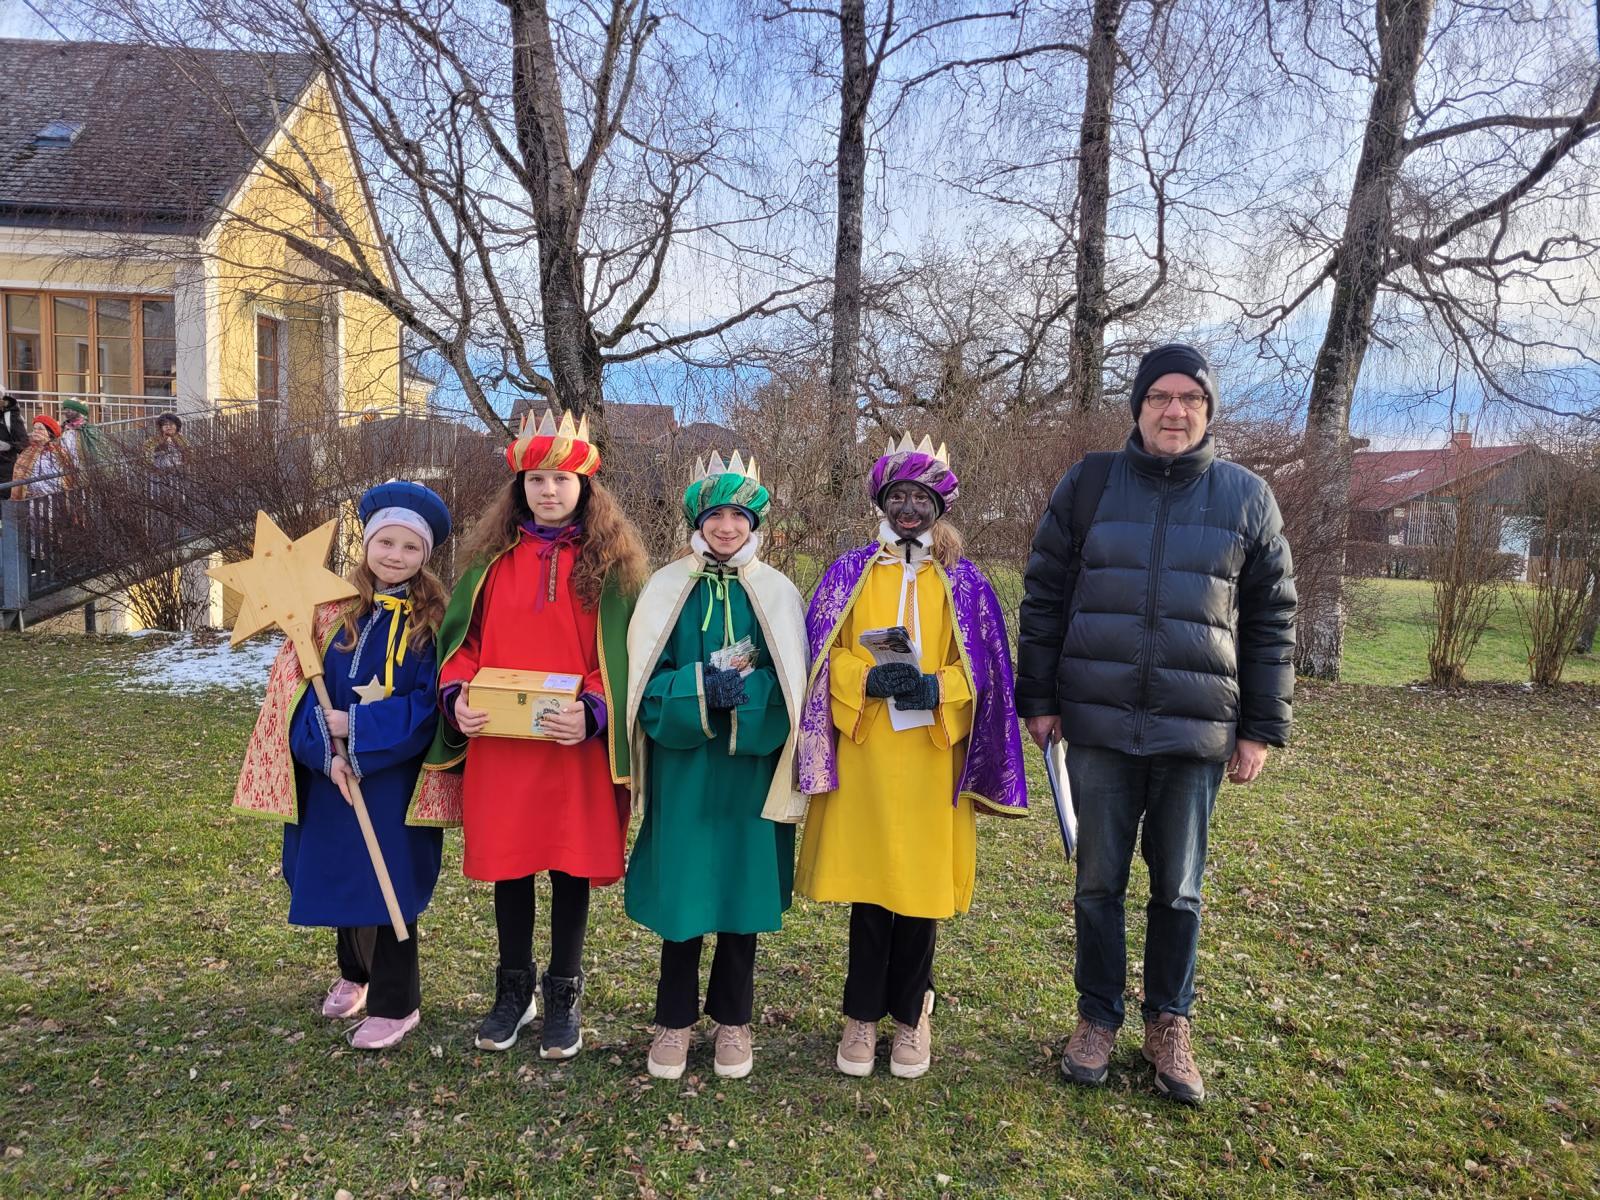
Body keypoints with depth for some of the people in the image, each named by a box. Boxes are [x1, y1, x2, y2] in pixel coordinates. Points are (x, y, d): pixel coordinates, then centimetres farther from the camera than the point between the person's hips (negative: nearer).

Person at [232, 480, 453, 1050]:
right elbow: (298, 686, -4)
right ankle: (354, 973, 44)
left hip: (393, 779, -4)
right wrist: (328, 749, -17)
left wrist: (356, 726, -19)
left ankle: (395, 1003, 22)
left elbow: (430, 704, -13)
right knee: (339, 874, 18)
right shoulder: (333, 607, -1)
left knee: (386, 885, 3)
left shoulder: (434, 619, -9)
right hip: (330, 774, 4)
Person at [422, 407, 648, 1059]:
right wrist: (458, 693, -9)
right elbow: (462, 639, 9)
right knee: (508, 867, 13)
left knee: (570, 868, 8)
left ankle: (563, 997, 26)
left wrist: (592, 710, -21)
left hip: (577, 744, -2)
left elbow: (622, 655, -6)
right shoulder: (492, 558, 8)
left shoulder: (610, 562, -1)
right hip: (499, 742, 3)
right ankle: (513, 991, 32)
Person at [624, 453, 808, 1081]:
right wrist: (704, 683, -20)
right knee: (680, 888, 5)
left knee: (742, 886, 8)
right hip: (681, 767, 0)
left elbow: (790, 685, -2)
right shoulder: (666, 589, 2)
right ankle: (675, 1020, 24)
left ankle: (732, 1018, 27)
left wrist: (740, 686, -20)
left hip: (749, 769, 0)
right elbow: (645, 679, -3)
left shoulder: (777, 594, 3)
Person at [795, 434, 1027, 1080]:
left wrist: (936, 687, -13)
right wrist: (868, 678, -16)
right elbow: (822, 658, 3)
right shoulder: (848, 574, 7)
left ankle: (911, 1014, 23)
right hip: (863, 752, 0)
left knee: (921, 882, 5)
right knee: (867, 881, 3)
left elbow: (985, 669, 5)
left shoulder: (963, 581, 8)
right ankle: (863, 1015, 19)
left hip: (931, 754, 0)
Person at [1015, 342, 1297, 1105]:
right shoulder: (1088, 485, 3)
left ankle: (1168, 1026, 29)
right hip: (1098, 725, 0)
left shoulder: (1246, 498, 4)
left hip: (1197, 731, 0)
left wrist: (1262, 728, 2)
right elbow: (1042, 599, 5)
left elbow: (1271, 621, 6)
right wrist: (1038, 699, 1)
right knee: (1098, 882, 10)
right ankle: (1098, 1018, 27)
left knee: (1180, 890, 11)